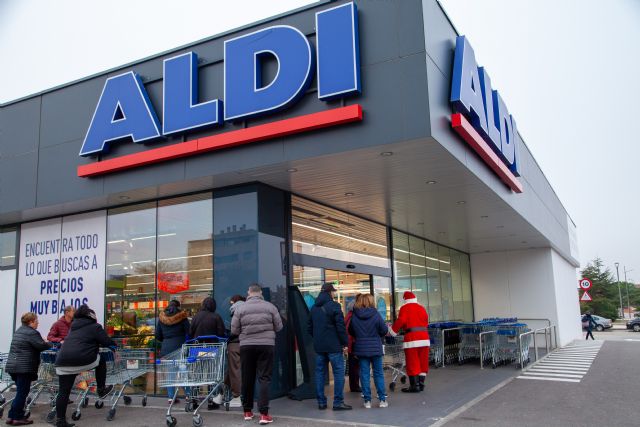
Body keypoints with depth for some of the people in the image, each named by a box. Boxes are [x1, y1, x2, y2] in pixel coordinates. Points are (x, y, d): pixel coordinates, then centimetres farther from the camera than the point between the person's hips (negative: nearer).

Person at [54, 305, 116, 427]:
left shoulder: (74, 327, 28)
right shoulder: (94, 327, 7)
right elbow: (107, 342, 5)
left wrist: (94, 344, 48)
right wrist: (113, 345, 27)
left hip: (62, 361, 6)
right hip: (82, 360, -6)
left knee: (63, 392, 8)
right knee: (101, 361, 22)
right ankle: (101, 390, 25)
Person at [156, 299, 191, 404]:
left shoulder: (162, 318, 7)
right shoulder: (182, 317, -3)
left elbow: (158, 335, 10)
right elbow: (189, 333, -5)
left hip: (166, 348, 3)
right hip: (180, 347, -3)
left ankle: (171, 397, 5)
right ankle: (188, 394, 10)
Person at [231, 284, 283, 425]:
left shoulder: (240, 308, -1)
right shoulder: (270, 306, -1)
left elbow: (234, 330, 1)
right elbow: (279, 327, 5)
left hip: (246, 346, 1)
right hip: (266, 345, -1)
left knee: (247, 378, 12)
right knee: (264, 378, 1)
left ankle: (247, 411, 23)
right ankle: (263, 413, -6)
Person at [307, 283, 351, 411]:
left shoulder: (314, 308, 11)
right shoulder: (334, 306, -11)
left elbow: (309, 327, 16)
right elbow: (341, 327, -14)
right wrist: (345, 343, -6)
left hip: (318, 346, 7)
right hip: (334, 346, -7)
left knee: (320, 373, 11)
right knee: (338, 372, -1)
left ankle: (321, 402, 14)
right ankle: (338, 402, -2)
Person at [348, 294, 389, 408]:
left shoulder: (354, 316, -5)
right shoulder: (376, 315, -12)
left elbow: (351, 331, 6)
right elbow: (384, 330, -6)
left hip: (361, 349, 2)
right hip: (375, 348, -1)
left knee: (364, 374, 7)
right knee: (378, 373, 9)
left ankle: (367, 400, 8)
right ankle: (382, 399, 11)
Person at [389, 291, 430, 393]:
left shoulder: (405, 308, 1)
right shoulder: (422, 308, 17)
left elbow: (401, 321, -11)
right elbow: (426, 322, 17)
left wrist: (392, 331, -1)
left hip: (412, 339, -6)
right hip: (424, 338, 6)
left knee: (412, 363, 0)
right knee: (423, 362, 11)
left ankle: (414, 386, 2)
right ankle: (421, 384, 16)